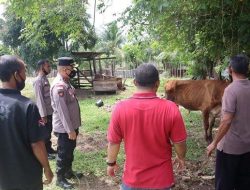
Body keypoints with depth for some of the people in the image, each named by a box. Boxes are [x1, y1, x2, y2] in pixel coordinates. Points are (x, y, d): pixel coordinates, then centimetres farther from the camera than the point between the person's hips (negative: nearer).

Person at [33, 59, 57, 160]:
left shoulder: (45, 79, 9)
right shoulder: (38, 81, -19)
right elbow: (39, 99, -21)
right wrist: (43, 115, -21)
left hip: (50, 111, 9)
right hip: (45, 113, -9)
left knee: (49, 131, 19)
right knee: (45, 133, 4)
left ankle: (49, 148, 33)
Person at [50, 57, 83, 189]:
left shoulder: (66, 83, 8)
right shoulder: (59, 86, -24)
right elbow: (62, 110, -26)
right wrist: (70, 130, -23)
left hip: (71, 125, 9)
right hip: (64, 128, -9)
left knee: (70, 151, 22)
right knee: (63, 153, 6)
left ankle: (68, 171, 39)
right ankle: (60, 178, 23)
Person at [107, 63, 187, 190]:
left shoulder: (120, 108, -18)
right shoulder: (170, 108, -20)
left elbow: (113, 142, -6)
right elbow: (179, 143, -8)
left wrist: (111, 163, 12)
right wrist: (181, 158, 13)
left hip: (132, 178, 0)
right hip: (161, 179, 0)